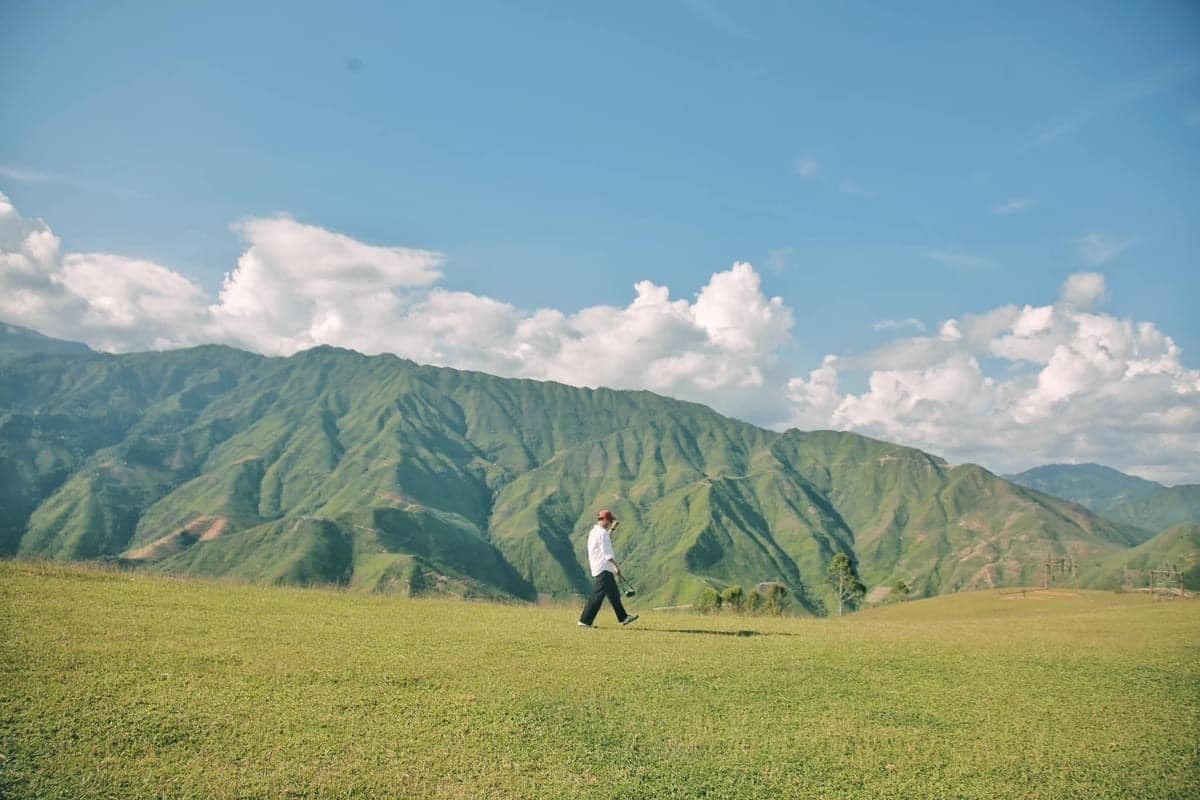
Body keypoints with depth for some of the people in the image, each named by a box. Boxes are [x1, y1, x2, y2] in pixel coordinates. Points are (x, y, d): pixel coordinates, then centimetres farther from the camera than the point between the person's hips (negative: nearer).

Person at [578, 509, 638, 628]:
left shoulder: (593, 532, 16)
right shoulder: (602, 533, -14)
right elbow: (607, 553, -19)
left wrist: (611, 530, 25)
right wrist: (616, 566, -18)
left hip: (597, 569, 10)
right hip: (604, 569, -10)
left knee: (614, 594, 14)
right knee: (597, 596, -9)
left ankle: (623, 617, 20)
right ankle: (584, 621, -8)